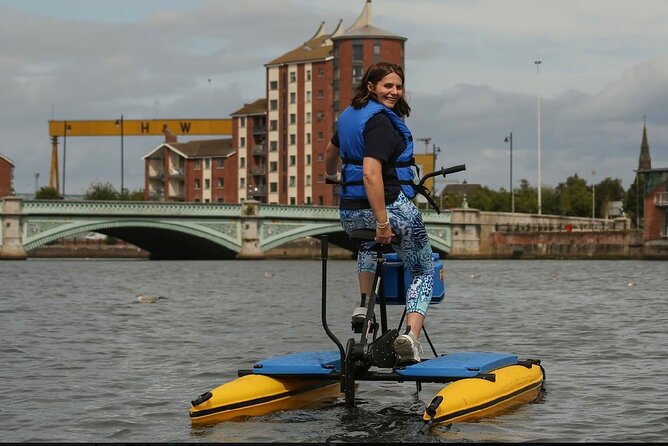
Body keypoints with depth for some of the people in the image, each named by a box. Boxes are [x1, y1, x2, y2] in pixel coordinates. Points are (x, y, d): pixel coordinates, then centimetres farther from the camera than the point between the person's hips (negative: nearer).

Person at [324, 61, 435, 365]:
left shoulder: (350, 115, 11)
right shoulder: (381, 122, -16)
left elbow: (331, 151, 31)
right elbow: (371, 174, -28)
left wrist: (333, 175, 53)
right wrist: (382, 222, -28)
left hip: (350, 213, 8)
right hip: (391, 207, -8)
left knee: (368, 241, 44)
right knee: (424, 272, 11)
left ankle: (364, 305, 28)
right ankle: (411, 336, -10)